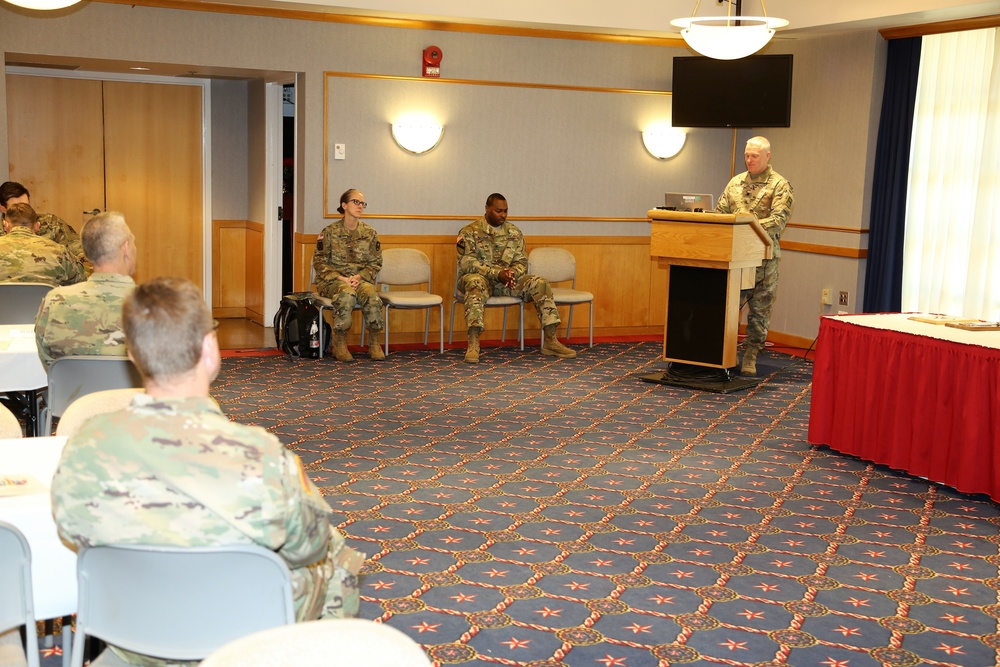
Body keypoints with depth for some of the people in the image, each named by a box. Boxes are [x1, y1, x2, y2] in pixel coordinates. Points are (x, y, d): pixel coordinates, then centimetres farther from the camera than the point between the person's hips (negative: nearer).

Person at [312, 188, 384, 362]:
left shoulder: (370, 233, 6)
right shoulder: (329, 232, -2)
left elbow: (375, 263, 8)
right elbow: (319, 263, -3)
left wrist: (359, 277, -11)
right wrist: (341, 278, -16)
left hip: (361, 280, 2)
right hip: (332, 281, -2)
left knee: (372, 296, -32)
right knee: (347, 294, -38)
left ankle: (374, 343, -16)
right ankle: (339, 344, -25)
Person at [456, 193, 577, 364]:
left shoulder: (514, 232, 11)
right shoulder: (470, 231, -3)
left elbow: (521, 261, 10)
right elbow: (466, 263, -13)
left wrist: (512, 273, -16)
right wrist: (497, 273, -23)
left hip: (507, 279, 5)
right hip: (481, 278, -4)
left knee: (540, 284, -18)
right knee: (475, 283, -41)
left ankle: (550, 341, -19)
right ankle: (473, 343, -48)